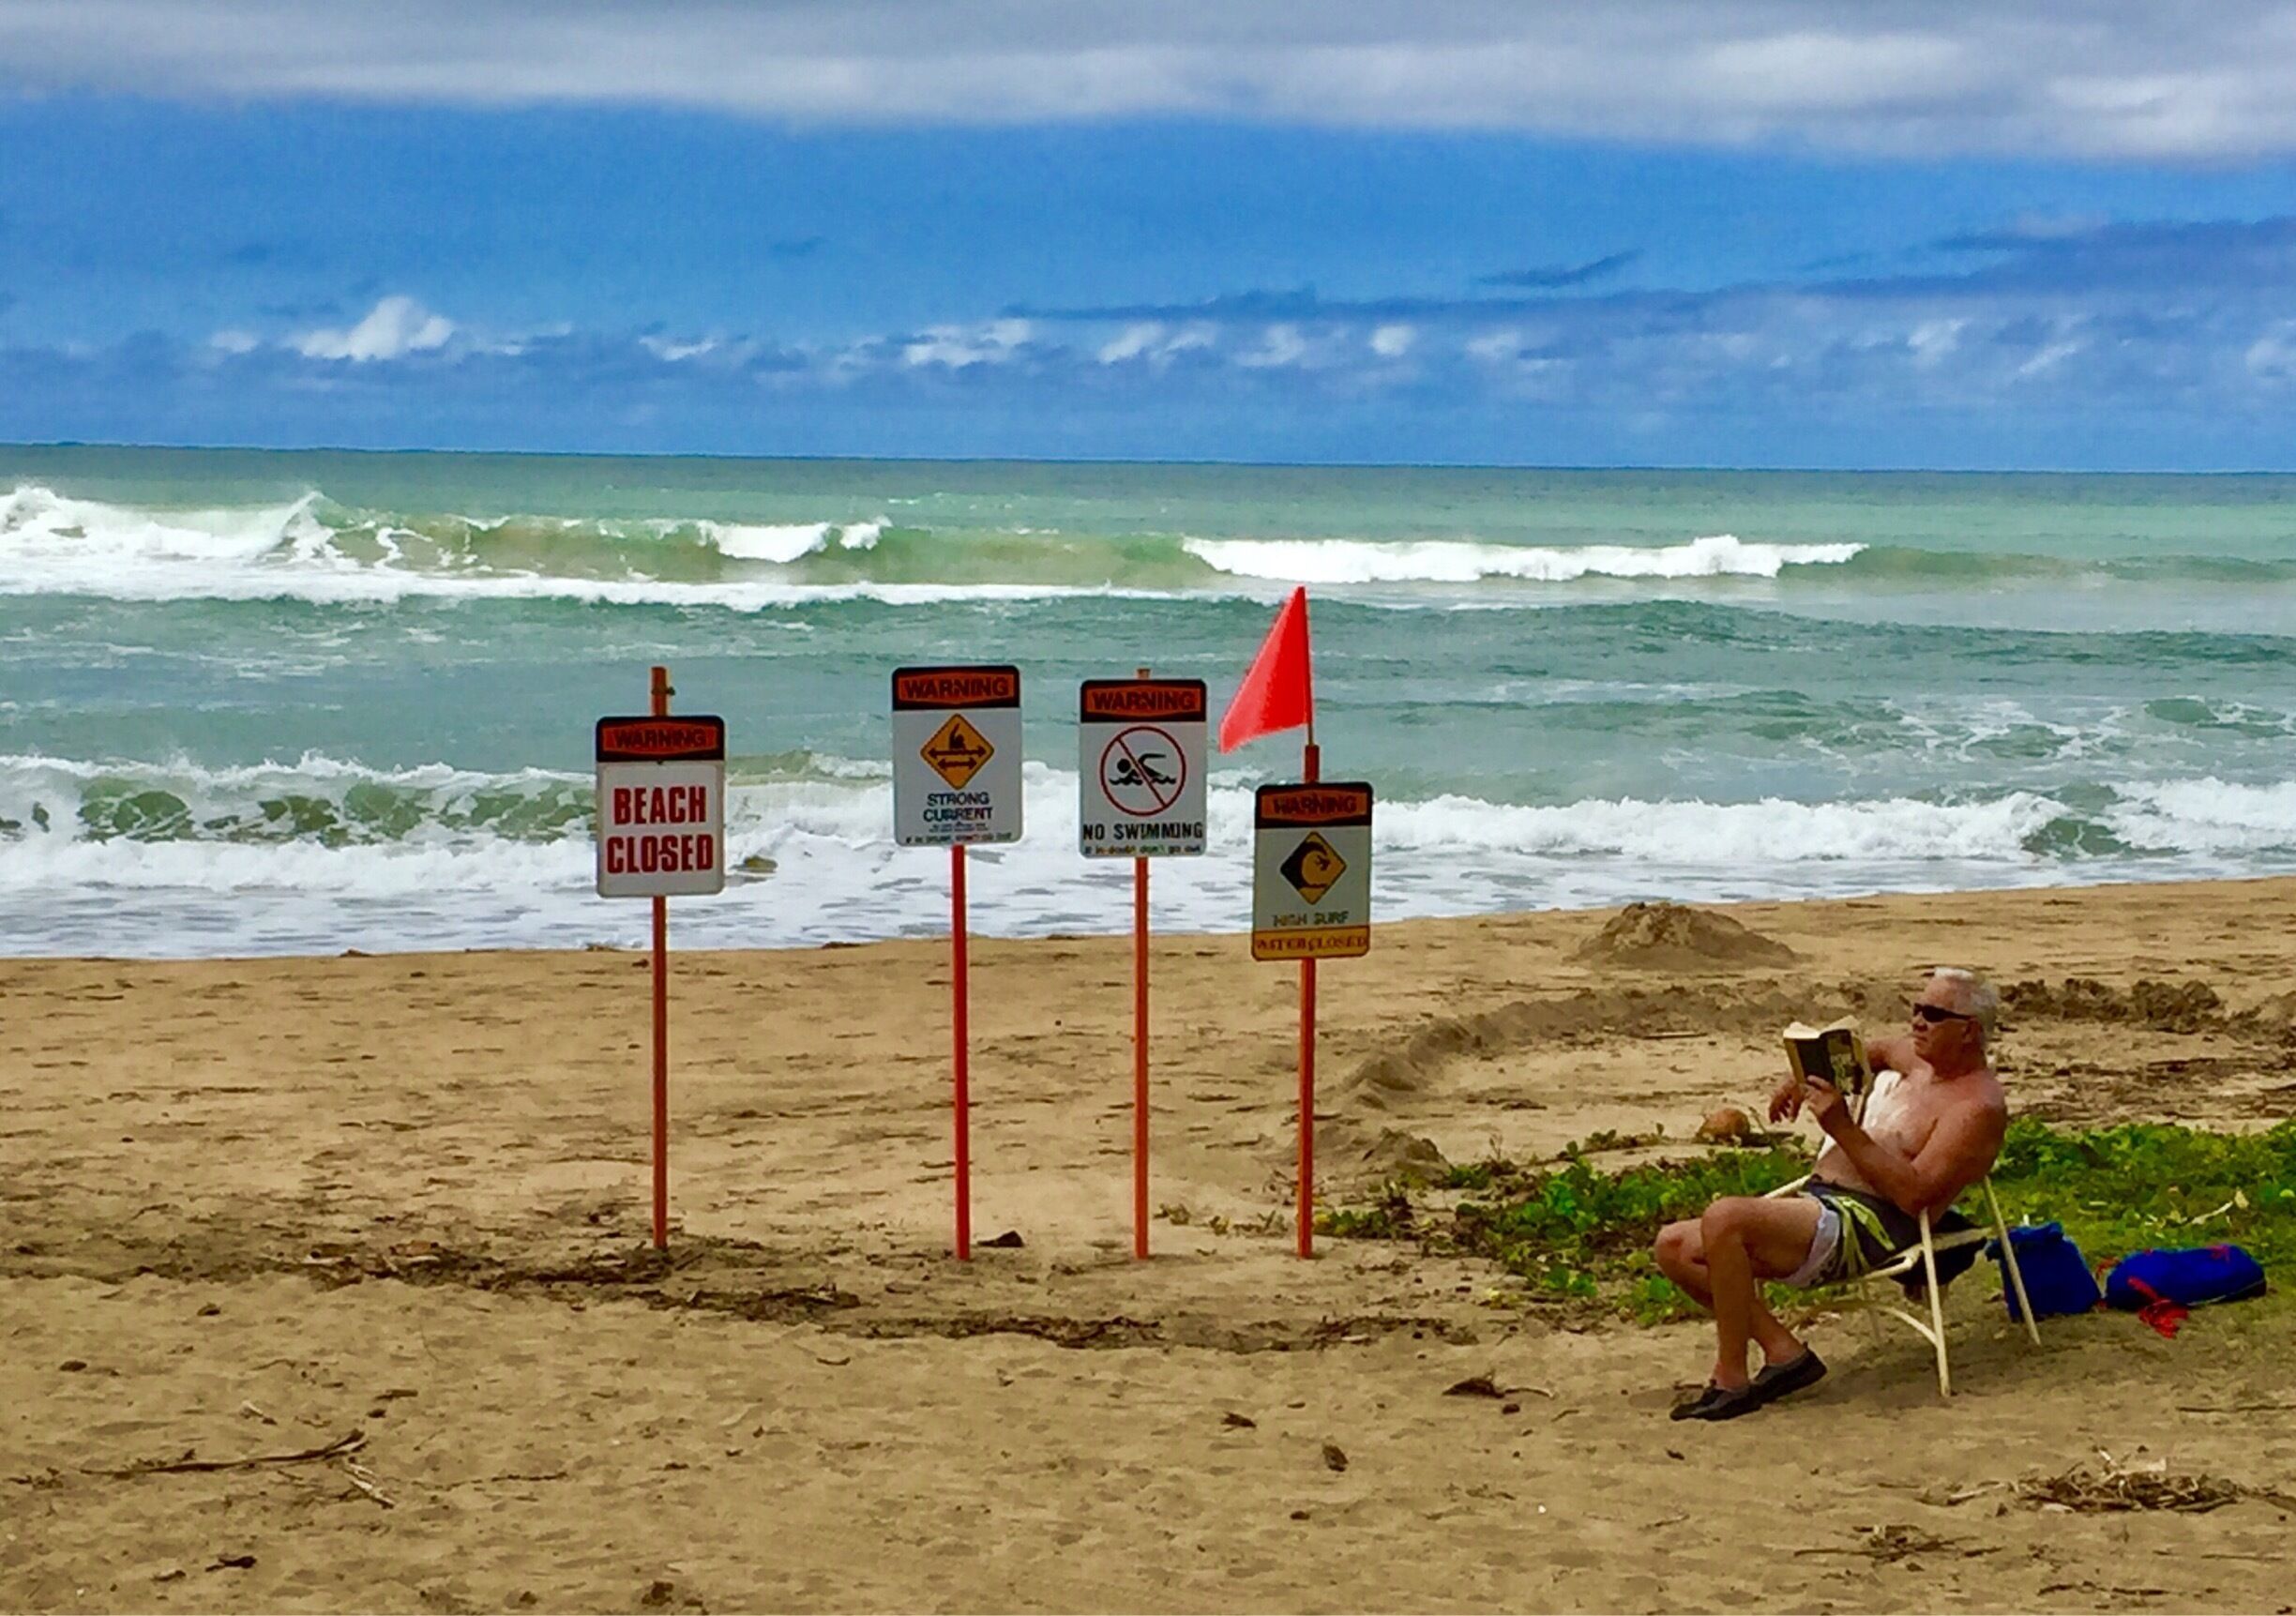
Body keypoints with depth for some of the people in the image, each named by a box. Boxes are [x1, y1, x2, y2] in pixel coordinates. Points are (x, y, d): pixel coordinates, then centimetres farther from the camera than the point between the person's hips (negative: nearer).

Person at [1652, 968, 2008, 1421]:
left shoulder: (1977, 1107, -9)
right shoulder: (1920, 1057, 18)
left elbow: (1913, 1193, -21)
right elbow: (1873, 1052, 42)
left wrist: (1844, 1129, -23)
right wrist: (1806, 1078, 23)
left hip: (1869, 1228, -10)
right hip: (1817, 1199, 10)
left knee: (1724, 1218, -33)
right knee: (1675, 1246, -5)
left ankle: (1730, 1378, -25)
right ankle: (1782, 1349, -9)